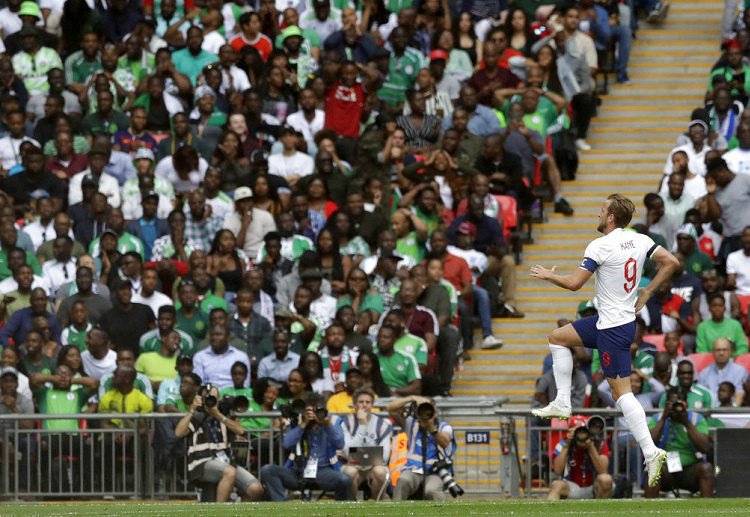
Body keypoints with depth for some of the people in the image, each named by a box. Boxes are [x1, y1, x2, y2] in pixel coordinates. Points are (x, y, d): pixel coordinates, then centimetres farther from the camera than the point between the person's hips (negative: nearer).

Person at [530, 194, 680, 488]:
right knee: (558, 337, 20)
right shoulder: (640, 240, 3)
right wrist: (647, 292, 13)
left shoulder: (599, 247, -18)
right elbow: (671, 262, 5)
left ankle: (650, 452, -14)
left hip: (614, 329, -9)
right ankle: (562, 404, 18)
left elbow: (574, 283, -18)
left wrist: (548, 275, 2)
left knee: (621, 392, -9)